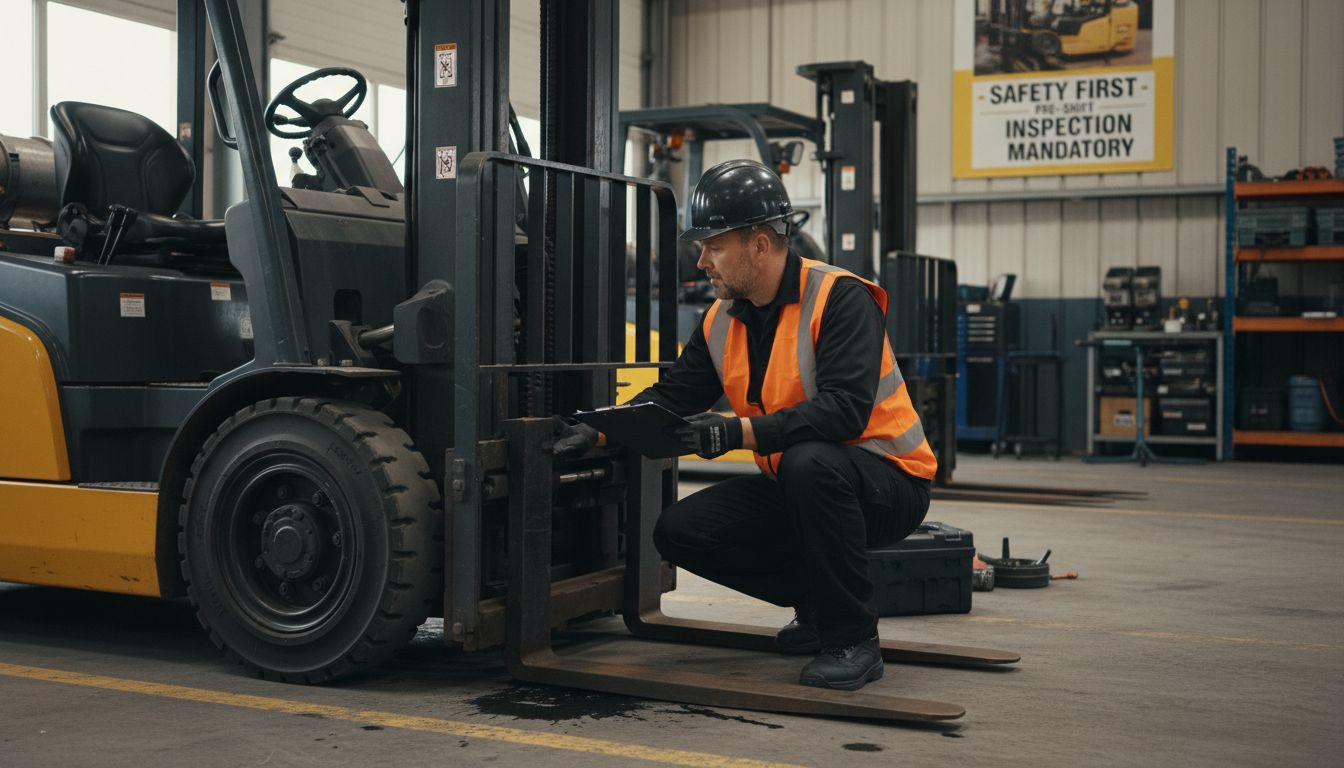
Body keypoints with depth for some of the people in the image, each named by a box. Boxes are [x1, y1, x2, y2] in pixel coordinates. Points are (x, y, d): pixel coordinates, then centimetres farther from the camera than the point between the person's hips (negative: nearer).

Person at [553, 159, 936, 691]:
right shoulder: (722, 320, 3)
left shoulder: (839, 298, -21)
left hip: (884, 483, -7)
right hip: (794, 485, 7)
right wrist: (597, 431, -9)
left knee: (809, 461, -39)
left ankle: (853, 638, -20)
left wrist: (738, 432, -38)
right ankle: (818, 603, 11)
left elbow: (844, 409, -32)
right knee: (679, 532, -7)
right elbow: (671, 397, 7)